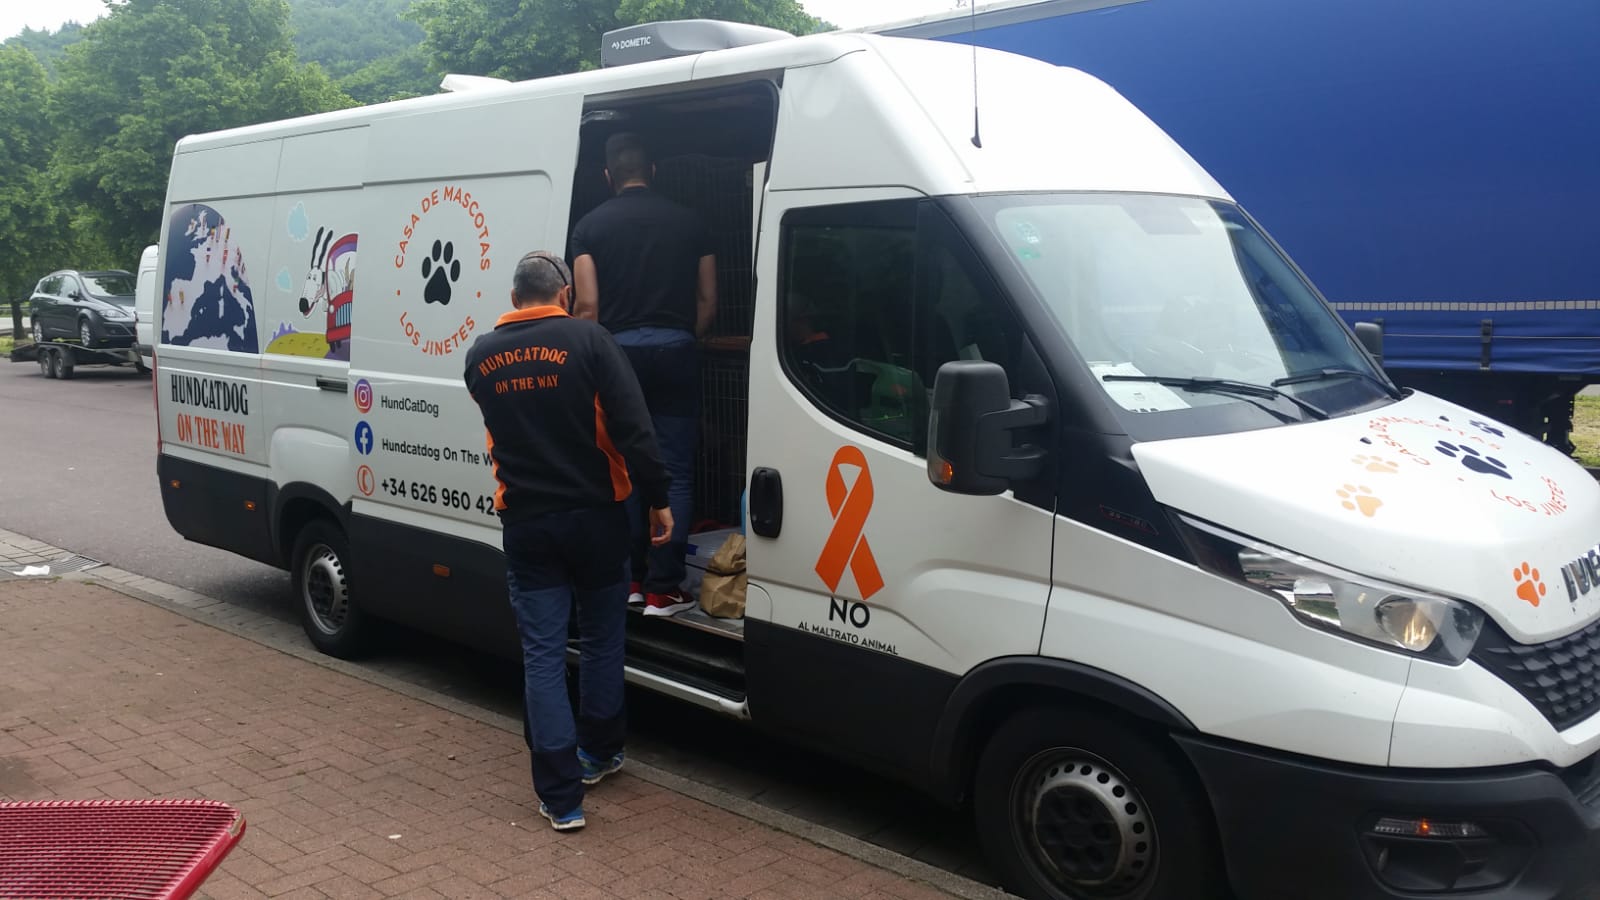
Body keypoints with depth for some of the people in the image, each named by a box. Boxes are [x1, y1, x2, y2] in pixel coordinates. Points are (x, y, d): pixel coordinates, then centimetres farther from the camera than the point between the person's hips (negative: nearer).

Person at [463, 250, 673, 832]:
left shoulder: (481, 356, 4)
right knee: (602, 637, 18)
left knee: (542, 652, 4)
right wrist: (657, 498, -7)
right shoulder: (588, 340, -8)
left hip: (525, 523, 2)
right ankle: (598, 753, 33)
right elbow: (633, 428, -14)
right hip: (593, 516, -1)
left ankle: (561, 796, 3)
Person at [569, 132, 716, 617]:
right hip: (675, 350, 0)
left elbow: (587, 305, -3)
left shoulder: (591, 225, 4)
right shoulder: (689, 221, 7)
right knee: (675, 472, 2)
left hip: (618, 350, 0)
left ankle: (629, 578, 16)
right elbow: (707, 300, 8)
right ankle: (662, 589, 1)